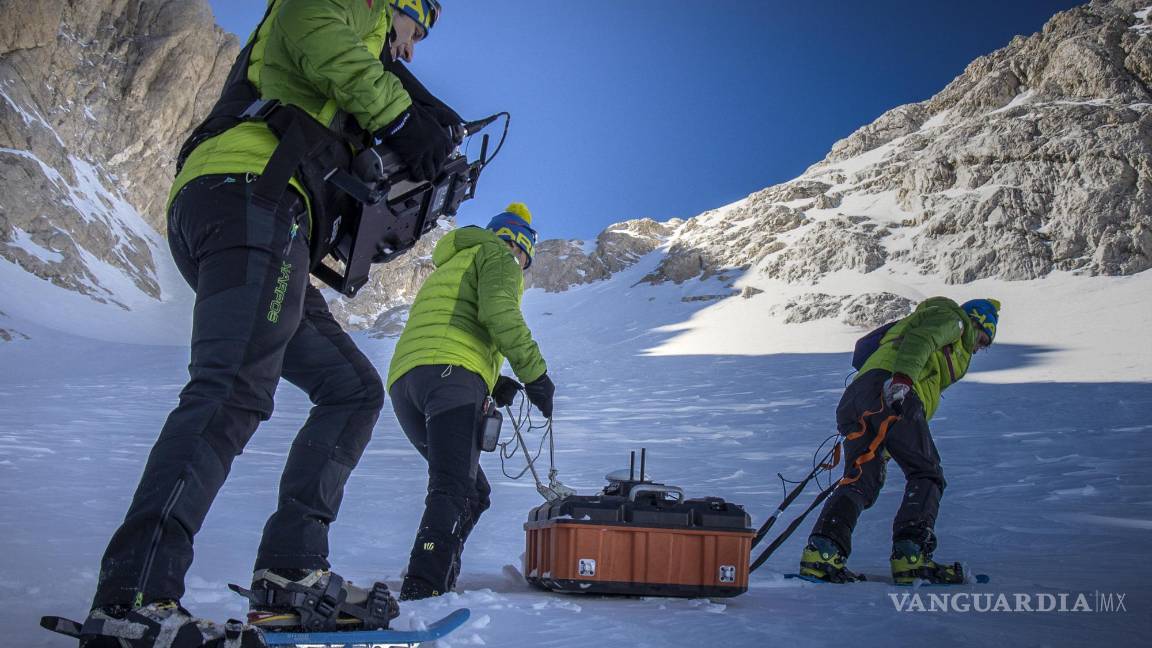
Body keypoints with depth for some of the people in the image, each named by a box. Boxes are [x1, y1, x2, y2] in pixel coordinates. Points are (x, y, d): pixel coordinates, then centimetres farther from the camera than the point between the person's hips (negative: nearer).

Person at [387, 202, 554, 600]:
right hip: (451, 372, -8)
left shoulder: (446, 268, 41)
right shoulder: (498, 255, 15)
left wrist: (492, 384, 21)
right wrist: (534, 374, -5)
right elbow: (498, 312, -8)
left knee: (473, 492, 15)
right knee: (453, 490, -22)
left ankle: (431, 587, 2)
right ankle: (423, 589, -40)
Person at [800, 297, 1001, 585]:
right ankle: (911, 557, -17)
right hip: (888, 391, -8)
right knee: (926, 475, -3)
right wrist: (902, 378, -23)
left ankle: (821, 552, -22)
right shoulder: (952, 317, 19)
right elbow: (918, 340, -5)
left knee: (860, 481, -3)